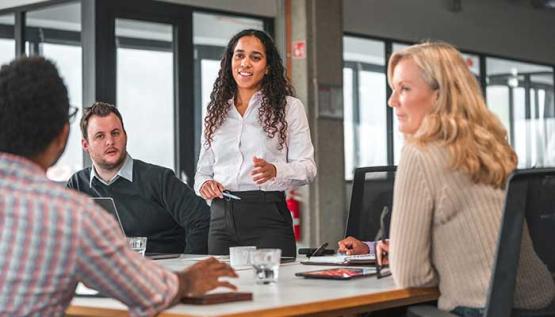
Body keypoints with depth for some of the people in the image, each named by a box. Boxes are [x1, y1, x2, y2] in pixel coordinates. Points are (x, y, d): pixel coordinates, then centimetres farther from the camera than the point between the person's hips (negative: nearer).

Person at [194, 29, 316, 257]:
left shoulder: (289, 107, 4)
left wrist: (275, 170, -22)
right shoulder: (216, 111, 15)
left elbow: (307, 167, -3)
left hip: (268, 216, -3)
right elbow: (203, 170, 18)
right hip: (221, 219, 3)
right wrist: (204, 184, -4)